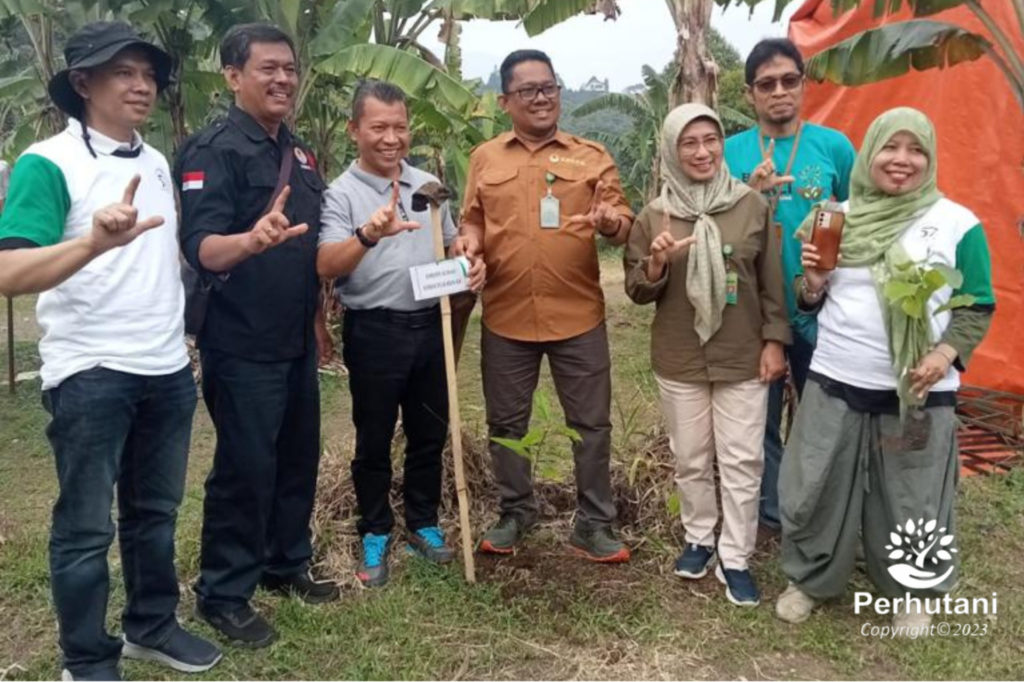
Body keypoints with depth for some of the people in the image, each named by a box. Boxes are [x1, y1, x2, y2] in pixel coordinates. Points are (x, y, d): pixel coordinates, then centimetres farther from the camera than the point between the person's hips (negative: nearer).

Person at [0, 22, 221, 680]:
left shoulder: (157, 162, 10)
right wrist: (96, 241, -38)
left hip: (169, 368, 7)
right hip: (89, 374, -6)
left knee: (155, 511, 18)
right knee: (86, 526, 6)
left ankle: (152, 626, 34)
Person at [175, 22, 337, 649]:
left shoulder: (299, 153, 11)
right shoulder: (213, 150, -13)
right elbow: (200, 247, -25)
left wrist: (317, 320, 20)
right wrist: (251, 240, -46)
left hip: (295, 340, 8)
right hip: (242, 344, -8)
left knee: (299, 456, 15)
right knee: (246, 467, 0)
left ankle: (287, 563, 32)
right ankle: (223, 594, 15)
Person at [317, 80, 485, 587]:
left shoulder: (429, 185, 8)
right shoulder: (341, 194, -9)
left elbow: (451, 244, 19)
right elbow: (326, 266, -23)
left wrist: (472, 262, -3)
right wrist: (368, 235, -42)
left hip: (431, 325, 5)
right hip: (374, 332, -5)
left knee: (430, 433, 15)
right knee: (374, 441, 8)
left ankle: (423, 523, 32)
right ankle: (375, 534, 25)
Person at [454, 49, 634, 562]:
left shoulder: (591, 156, 4)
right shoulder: (484, 158, 8)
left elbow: (624, 223, 0)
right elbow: (473, 222, 14)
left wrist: (612, 224, -23)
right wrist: (469, 241, -9)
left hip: (578, 316, -1)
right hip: (506, 317, 1)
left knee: (591, 423, 6)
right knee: (506, 422, 12)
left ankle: (594, 525, 20)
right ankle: (515, 514, 31)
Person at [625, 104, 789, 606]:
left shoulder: (752, 206, -2)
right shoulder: (654, 216, -2)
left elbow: (771, 282, 3)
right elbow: (636, 291, 1)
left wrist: (774, 341, -1)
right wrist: (656, 264, -18)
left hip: (742, 357, -1)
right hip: (679, 360, 1)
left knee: (741, 460, 4)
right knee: (691, 459, 13)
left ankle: (735, 557, 17)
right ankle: (699, 539, 32)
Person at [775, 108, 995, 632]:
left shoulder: (957, 224, -2)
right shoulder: (841, 219, 7)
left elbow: (978, 307, 1)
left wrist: (947, 354, -16)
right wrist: (812, 284, -9)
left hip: (918, 392, -2)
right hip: (834, 382, 2)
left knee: (912, 501, 9)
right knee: (817, 491, 9)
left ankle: (911, 593, 32)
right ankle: (808, 580, 29)